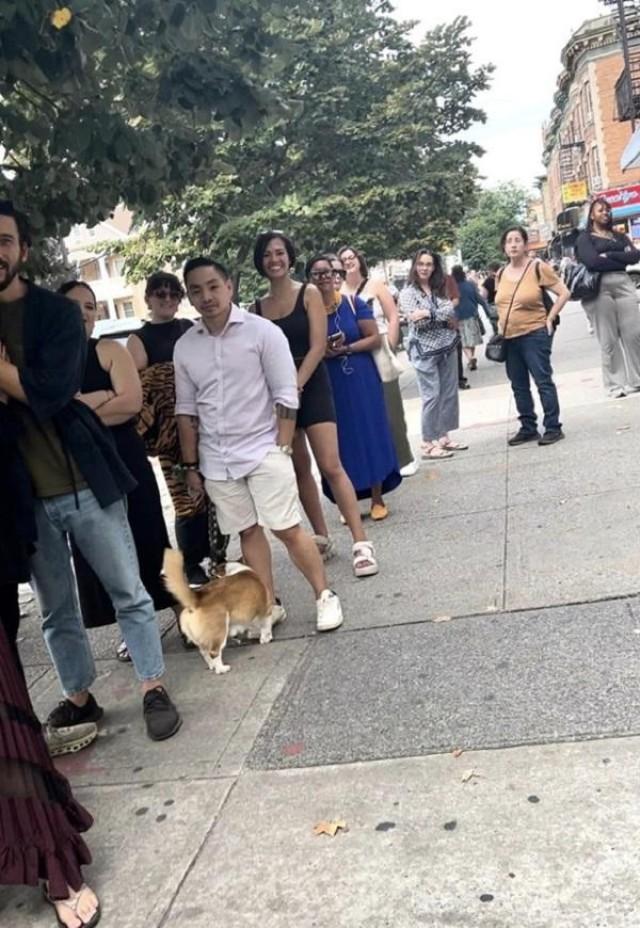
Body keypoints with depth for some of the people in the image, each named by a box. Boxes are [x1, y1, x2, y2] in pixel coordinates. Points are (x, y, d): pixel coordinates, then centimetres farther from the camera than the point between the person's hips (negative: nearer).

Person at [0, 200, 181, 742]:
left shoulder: (57, 312, -4)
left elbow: (51, 393, -18)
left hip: (83, 480, -3)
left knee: (128, 592, 7)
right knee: (55, 610, 14)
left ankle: (154, 690, 21)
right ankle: (79, 698, 30)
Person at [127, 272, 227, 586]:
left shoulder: (193, 329, 14)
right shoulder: (139, 340, 4)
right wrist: (149, 429, -12)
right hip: (172, 433, -3)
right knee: (187, 497, -2)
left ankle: (219, 555, 22)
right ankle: (193, 567, 13)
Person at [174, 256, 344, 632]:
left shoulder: (263, 331, -6)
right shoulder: (185, 346, 5)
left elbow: (286, 396, -7)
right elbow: (186, 409, 10)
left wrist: (282, 450, -12)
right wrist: (191, 465, 8)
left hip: (263, 450, -4)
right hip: (216, 459, 4)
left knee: (288, 529, -3)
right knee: (248, 531, 11)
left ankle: (326, 596, 13)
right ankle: (269, 606, 21)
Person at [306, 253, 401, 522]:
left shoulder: (354, 304, -2)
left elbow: (375, 338, -2)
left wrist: (346, 349, -16)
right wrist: (322, 350, -14)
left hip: (361, 381, 0)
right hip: (328, 386, 1)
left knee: (370, 436, 4)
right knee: (341, 442, 6)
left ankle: (377, 498, 15)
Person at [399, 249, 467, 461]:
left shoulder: (439, 289, 11)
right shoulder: (407, 292, -3)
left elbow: (450, 310, -5)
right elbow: (416, 320, -15)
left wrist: (428, 313, -17)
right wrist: (443, 317, -10)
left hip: (448, 347, 6)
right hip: (424, 351, -6)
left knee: (449, 394, 8)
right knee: (432, 396, -8)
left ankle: (444, 437, 19)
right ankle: (428, 444, -3)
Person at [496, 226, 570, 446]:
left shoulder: (538, 267, -8)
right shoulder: (501, 274, 9)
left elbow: (564, 293, -6)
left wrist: (549, 319, -9)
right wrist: (502, 324, 13)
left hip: (534, 334, -6)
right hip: (509, 338, 6)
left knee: (543, 382, -6)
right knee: (519, 386, 11)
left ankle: (553, 428, 1)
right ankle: (528, 428, 20)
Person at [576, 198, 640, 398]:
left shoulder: (619, 236, 22)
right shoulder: (585, 238, 6)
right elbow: (592, 262, -13)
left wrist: (609, 256, -6)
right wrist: (621, 259, -3)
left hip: (623, 284, 4)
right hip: (599, 287, -4)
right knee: (608, 340, -3)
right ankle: (615, 384, 3)